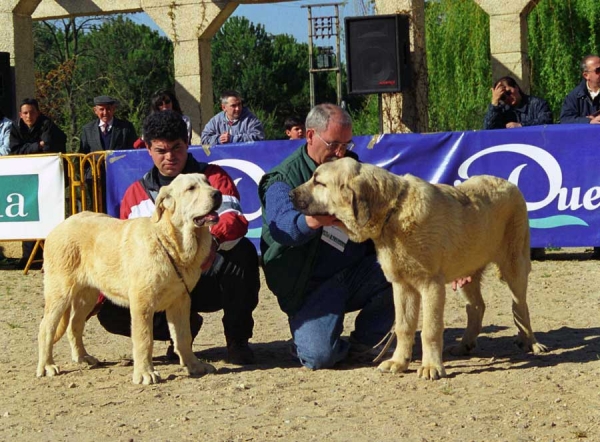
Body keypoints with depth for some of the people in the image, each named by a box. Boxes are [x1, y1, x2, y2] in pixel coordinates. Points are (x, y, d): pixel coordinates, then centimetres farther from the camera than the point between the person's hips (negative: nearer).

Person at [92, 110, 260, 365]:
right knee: (111, 312, -21)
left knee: (242, 251, -34)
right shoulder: (136, 193, 9)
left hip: (209, 279, -2)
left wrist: (213, 241, -43)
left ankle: (237, 339, -13)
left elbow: (235, 219, -18)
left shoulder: (211, 177, 0)